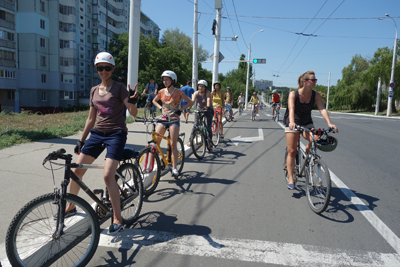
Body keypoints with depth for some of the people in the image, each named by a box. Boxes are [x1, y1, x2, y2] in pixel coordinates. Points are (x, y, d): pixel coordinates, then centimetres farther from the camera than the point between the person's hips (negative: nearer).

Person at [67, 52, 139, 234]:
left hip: (116, 133, -6)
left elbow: (134, 113, -10)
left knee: (108, 175, -19)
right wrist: (81, 140, 17)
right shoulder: (94, 91, 13)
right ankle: (70, 207, 30)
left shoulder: (119, 88, -2)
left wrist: (132, 101, -32)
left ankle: (118, 221, -8)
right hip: (97, 133, 6)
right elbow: (91, 118, 18)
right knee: (76, 171, 5)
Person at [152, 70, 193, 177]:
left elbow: (190, 103, -1)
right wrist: (160, 108, 6)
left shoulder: (178, 92, -5)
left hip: (174, 120, -3)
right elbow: (154, 101, 23)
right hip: (163, 119, 4)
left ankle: (174, 168, 0)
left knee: (173, 144, -8)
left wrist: (180, 110, -8)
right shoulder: (162, 92, 5)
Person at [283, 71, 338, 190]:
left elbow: (322, 109, -20)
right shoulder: (293, 94, -18)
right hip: (292, 124, -3)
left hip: (307, 124, 3)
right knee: (291, 151, -7)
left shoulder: (316, 95, -9)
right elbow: (291, 109, -33)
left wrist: (329, 123, -36)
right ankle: (290, 179, 1)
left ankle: (307, 154, 5)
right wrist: (292, 122, -51)